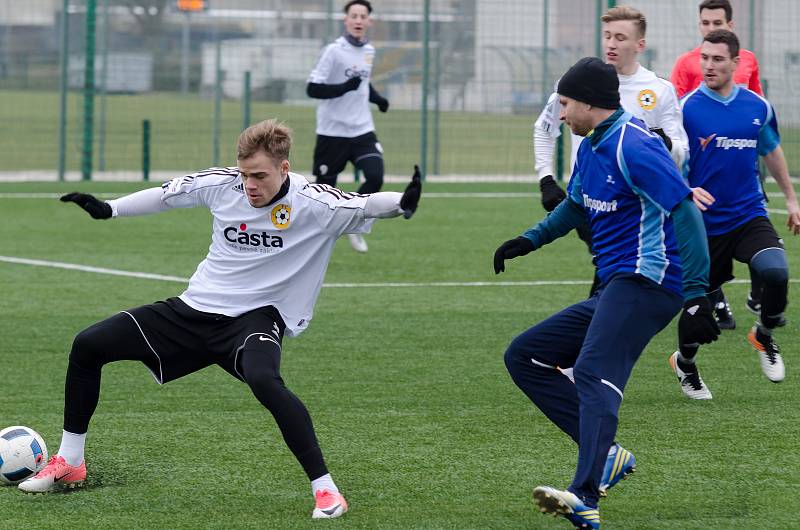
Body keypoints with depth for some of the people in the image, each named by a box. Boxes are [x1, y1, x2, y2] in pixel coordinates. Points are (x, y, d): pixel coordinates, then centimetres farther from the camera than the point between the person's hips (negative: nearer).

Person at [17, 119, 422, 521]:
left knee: (263, 380, -40)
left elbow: (366, 205, -25)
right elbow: (165, 195, 10)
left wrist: (402, 202, -46)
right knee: (87, 345, 1)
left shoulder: (314, 204, -16)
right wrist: (107, 209, 12)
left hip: (256, 318, -5)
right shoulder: (222, 184, -5)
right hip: (196, 308, 5)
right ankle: (68, 464, 19)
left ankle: (325, 490, -28)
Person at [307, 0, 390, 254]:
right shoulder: (333, 51, -13)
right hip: (333, 131, -5)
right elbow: (312, 89, -16)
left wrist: (377, 98, 7)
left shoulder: (369, 51, 8)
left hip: (362, 130, 5)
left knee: (375, 177, -15)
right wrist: (345, 87, -28)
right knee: (325, 187, 1)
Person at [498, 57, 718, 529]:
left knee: (593, 373, -30)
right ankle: (605, 452, -2)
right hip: (614, 290, 11)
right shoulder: (591, 148, 16)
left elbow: (686, 215, -21)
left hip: (646, 281, -11)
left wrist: (695, 296, -27)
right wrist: (531, 240, 21)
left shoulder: (634, 147, -15)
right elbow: (576, 205, 36)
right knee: (524, 356, 10)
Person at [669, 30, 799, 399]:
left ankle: (764, 336, 7)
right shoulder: (687, 108, -10)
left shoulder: (758, 107, 2)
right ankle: (684, 363, 35)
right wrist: (686, 190, -29)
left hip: (749, 215, 2)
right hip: (704, 222, -2)